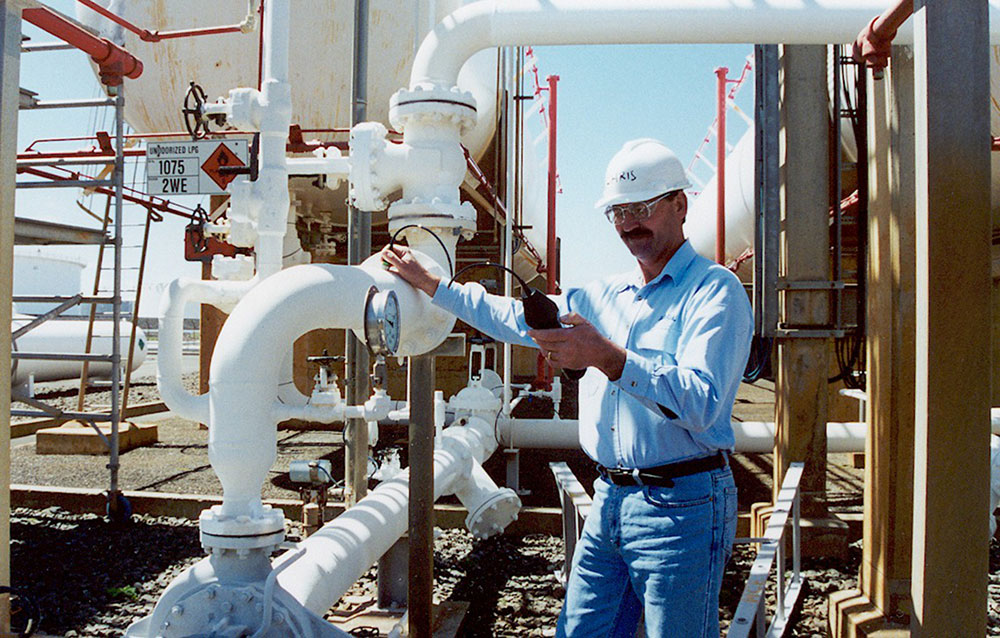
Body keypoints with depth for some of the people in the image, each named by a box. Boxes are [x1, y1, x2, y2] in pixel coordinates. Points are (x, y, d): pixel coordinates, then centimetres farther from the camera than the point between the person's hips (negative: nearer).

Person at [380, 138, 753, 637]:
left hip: (682, 505, -7)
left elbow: (701, 400, -21)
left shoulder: (715, 290, -7)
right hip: (609, 501, 7)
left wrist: (609, 359, -32)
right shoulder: (605, 296, 17)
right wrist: (430, 283, 26)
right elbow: (518, 318, 25)